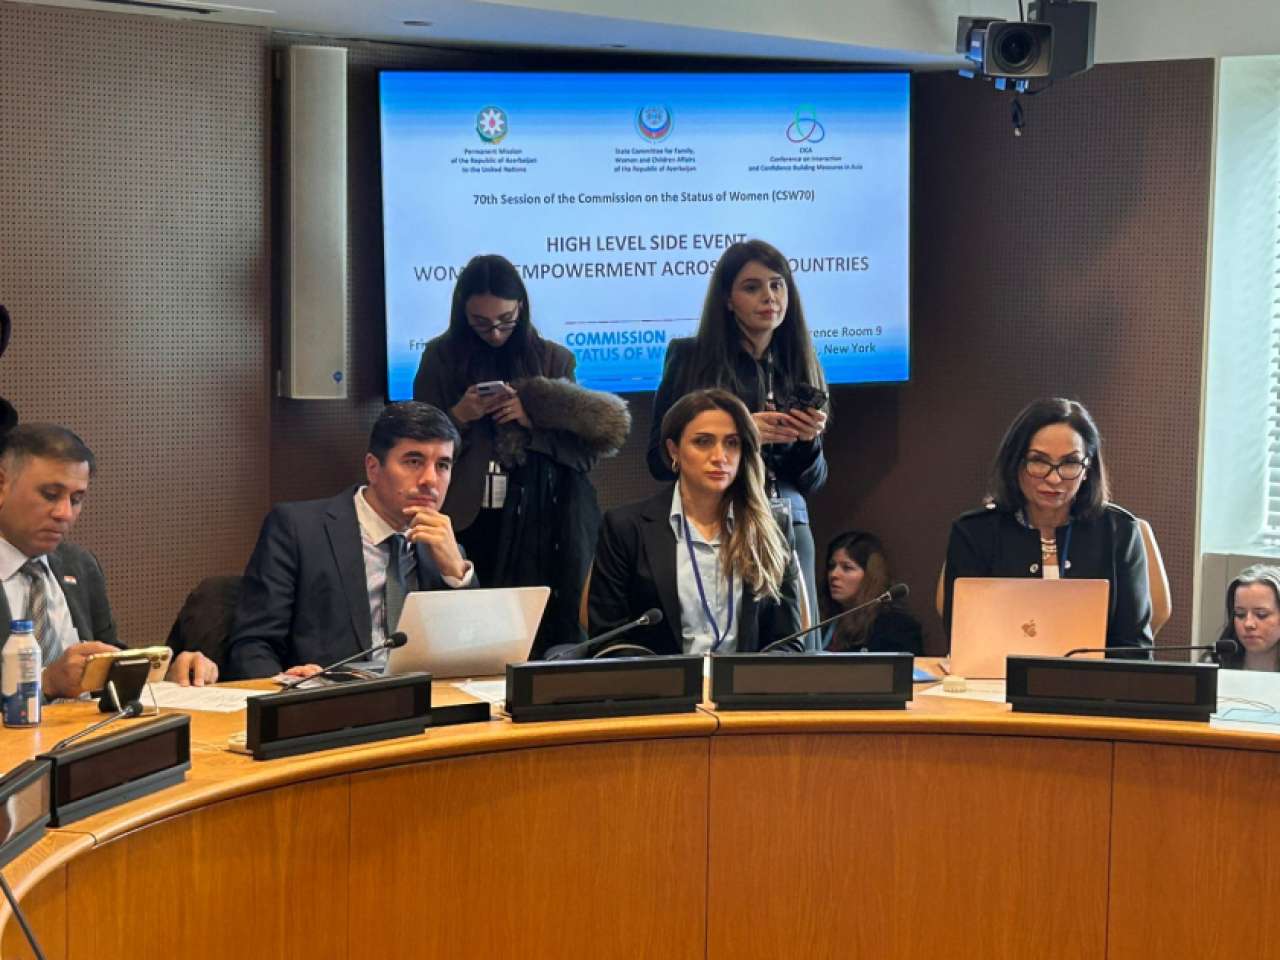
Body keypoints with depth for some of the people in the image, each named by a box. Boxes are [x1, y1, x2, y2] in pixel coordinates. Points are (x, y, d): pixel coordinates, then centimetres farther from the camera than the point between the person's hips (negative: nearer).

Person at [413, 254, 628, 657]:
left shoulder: (553, 360, 8)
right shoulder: (442, 359, 7)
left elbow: (585, 452, 3)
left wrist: (532, 421, -10)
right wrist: (459, 416, -10)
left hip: (540, 533, 0)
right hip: (468, 529, 0)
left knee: (538, 637, -4)